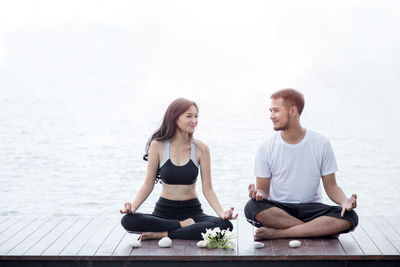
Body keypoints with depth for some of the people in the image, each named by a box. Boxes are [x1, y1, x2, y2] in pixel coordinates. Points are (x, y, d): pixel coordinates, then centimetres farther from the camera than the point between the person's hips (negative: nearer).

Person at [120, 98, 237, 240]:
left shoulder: (200, 148, -1)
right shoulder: (158, 146, -2)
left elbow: (207, 189, -1)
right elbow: (148, 184, 1)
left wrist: (222, 212, -18)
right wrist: (133, 207, -16)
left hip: (192, 211, 0)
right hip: (164, 211, 0)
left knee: (225, 225, -31)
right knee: (128, 221, -30)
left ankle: (163, 234, -21)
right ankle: (185, 225, -16)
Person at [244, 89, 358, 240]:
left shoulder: (321, 144, 0)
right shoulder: (266, 148, 0)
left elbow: (331, 186, 3)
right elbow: (263, 189, 2)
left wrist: (344, 201, -19)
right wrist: (258, 193, -23)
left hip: (311, 209, 0)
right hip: (277, 209, 0)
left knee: (350, 218, -28)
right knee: (252, 208, -33)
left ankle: (277, 232, -26)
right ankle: (321, 230, -24)